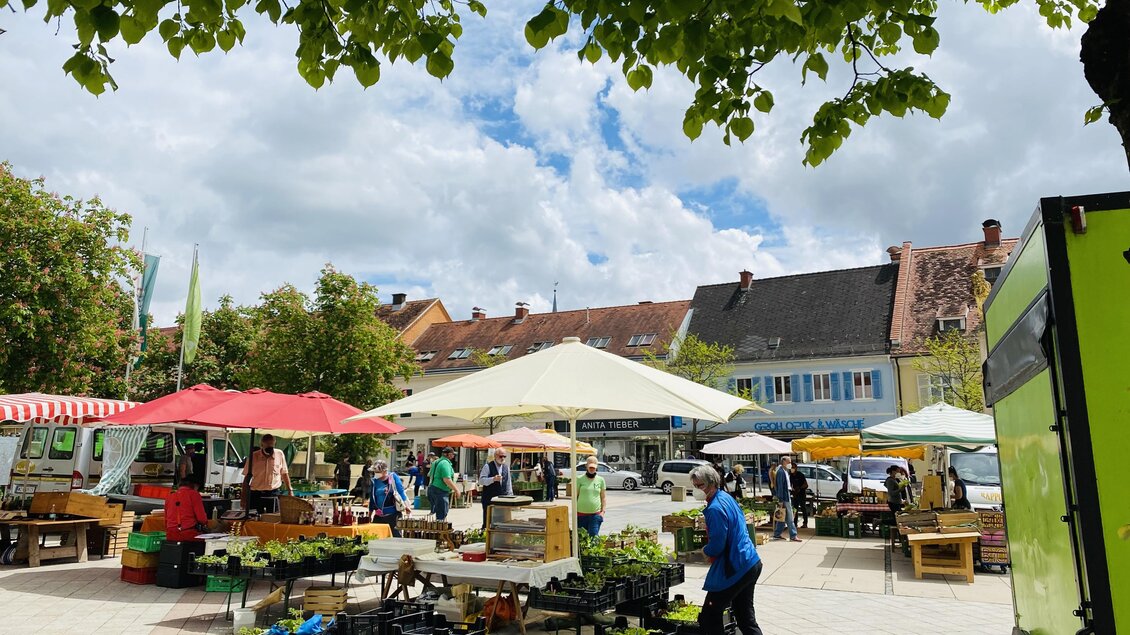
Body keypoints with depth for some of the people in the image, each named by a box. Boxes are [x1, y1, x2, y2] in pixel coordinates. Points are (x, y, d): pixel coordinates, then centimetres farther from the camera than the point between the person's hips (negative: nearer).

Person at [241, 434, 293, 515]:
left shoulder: (279, 455, 0)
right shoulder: (253, 456, -4)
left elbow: (284, 474, 10)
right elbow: (247, 477, 3)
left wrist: (290, 490, 7)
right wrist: (243, 496, 2)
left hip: (273, 494, 1)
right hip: (256, 494, 0)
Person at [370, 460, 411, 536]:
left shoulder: (393, 477, -4)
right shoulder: (375, 480, 6)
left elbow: (401, 491, -8)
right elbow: (372, 498, 14)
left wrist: (406, 505, -19)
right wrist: (369, 515, 18)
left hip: (393, 514, -4)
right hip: (379, 516, 4)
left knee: (395, 536, -3)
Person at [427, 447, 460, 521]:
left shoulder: (436, 462, 15)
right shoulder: (445, 463, -16)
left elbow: (429, 475, 26)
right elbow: (447, 480, -24)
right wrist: (456, 489, -16)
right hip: (440, 491, -10)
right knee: (441, 516, -7)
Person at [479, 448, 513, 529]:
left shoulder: (506, 467, 13)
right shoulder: (488, 466, -4)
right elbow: (481, 480, -12)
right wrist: (493, 479, -25)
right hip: (489, 498, -4)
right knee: (487, 521, 1)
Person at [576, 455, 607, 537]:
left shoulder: (600, 480, 7)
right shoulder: (580, 479, 1)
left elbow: (603, 497, 12)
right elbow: (575, 496, 4)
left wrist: (603, 511, 3)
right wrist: (574, 511, 1)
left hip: (596, 514, 1)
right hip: (581, 514, -1)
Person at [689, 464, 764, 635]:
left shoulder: (715, 509, -21)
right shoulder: (727, 498, 8)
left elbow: (715, 547, -23)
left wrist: (704, 550, -2)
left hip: (734, 570, -10)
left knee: (708, 618, -1)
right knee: (746, 617, 18)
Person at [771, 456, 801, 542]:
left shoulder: (785, 471, 15)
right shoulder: (781, 472, -16)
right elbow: (780, 486, -19)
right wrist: (781, 500, -20)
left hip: (787, 496, 10)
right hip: (784, 497, -10)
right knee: (789, 518, -5)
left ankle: (777, 534, 18)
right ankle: (793, 536, -1)